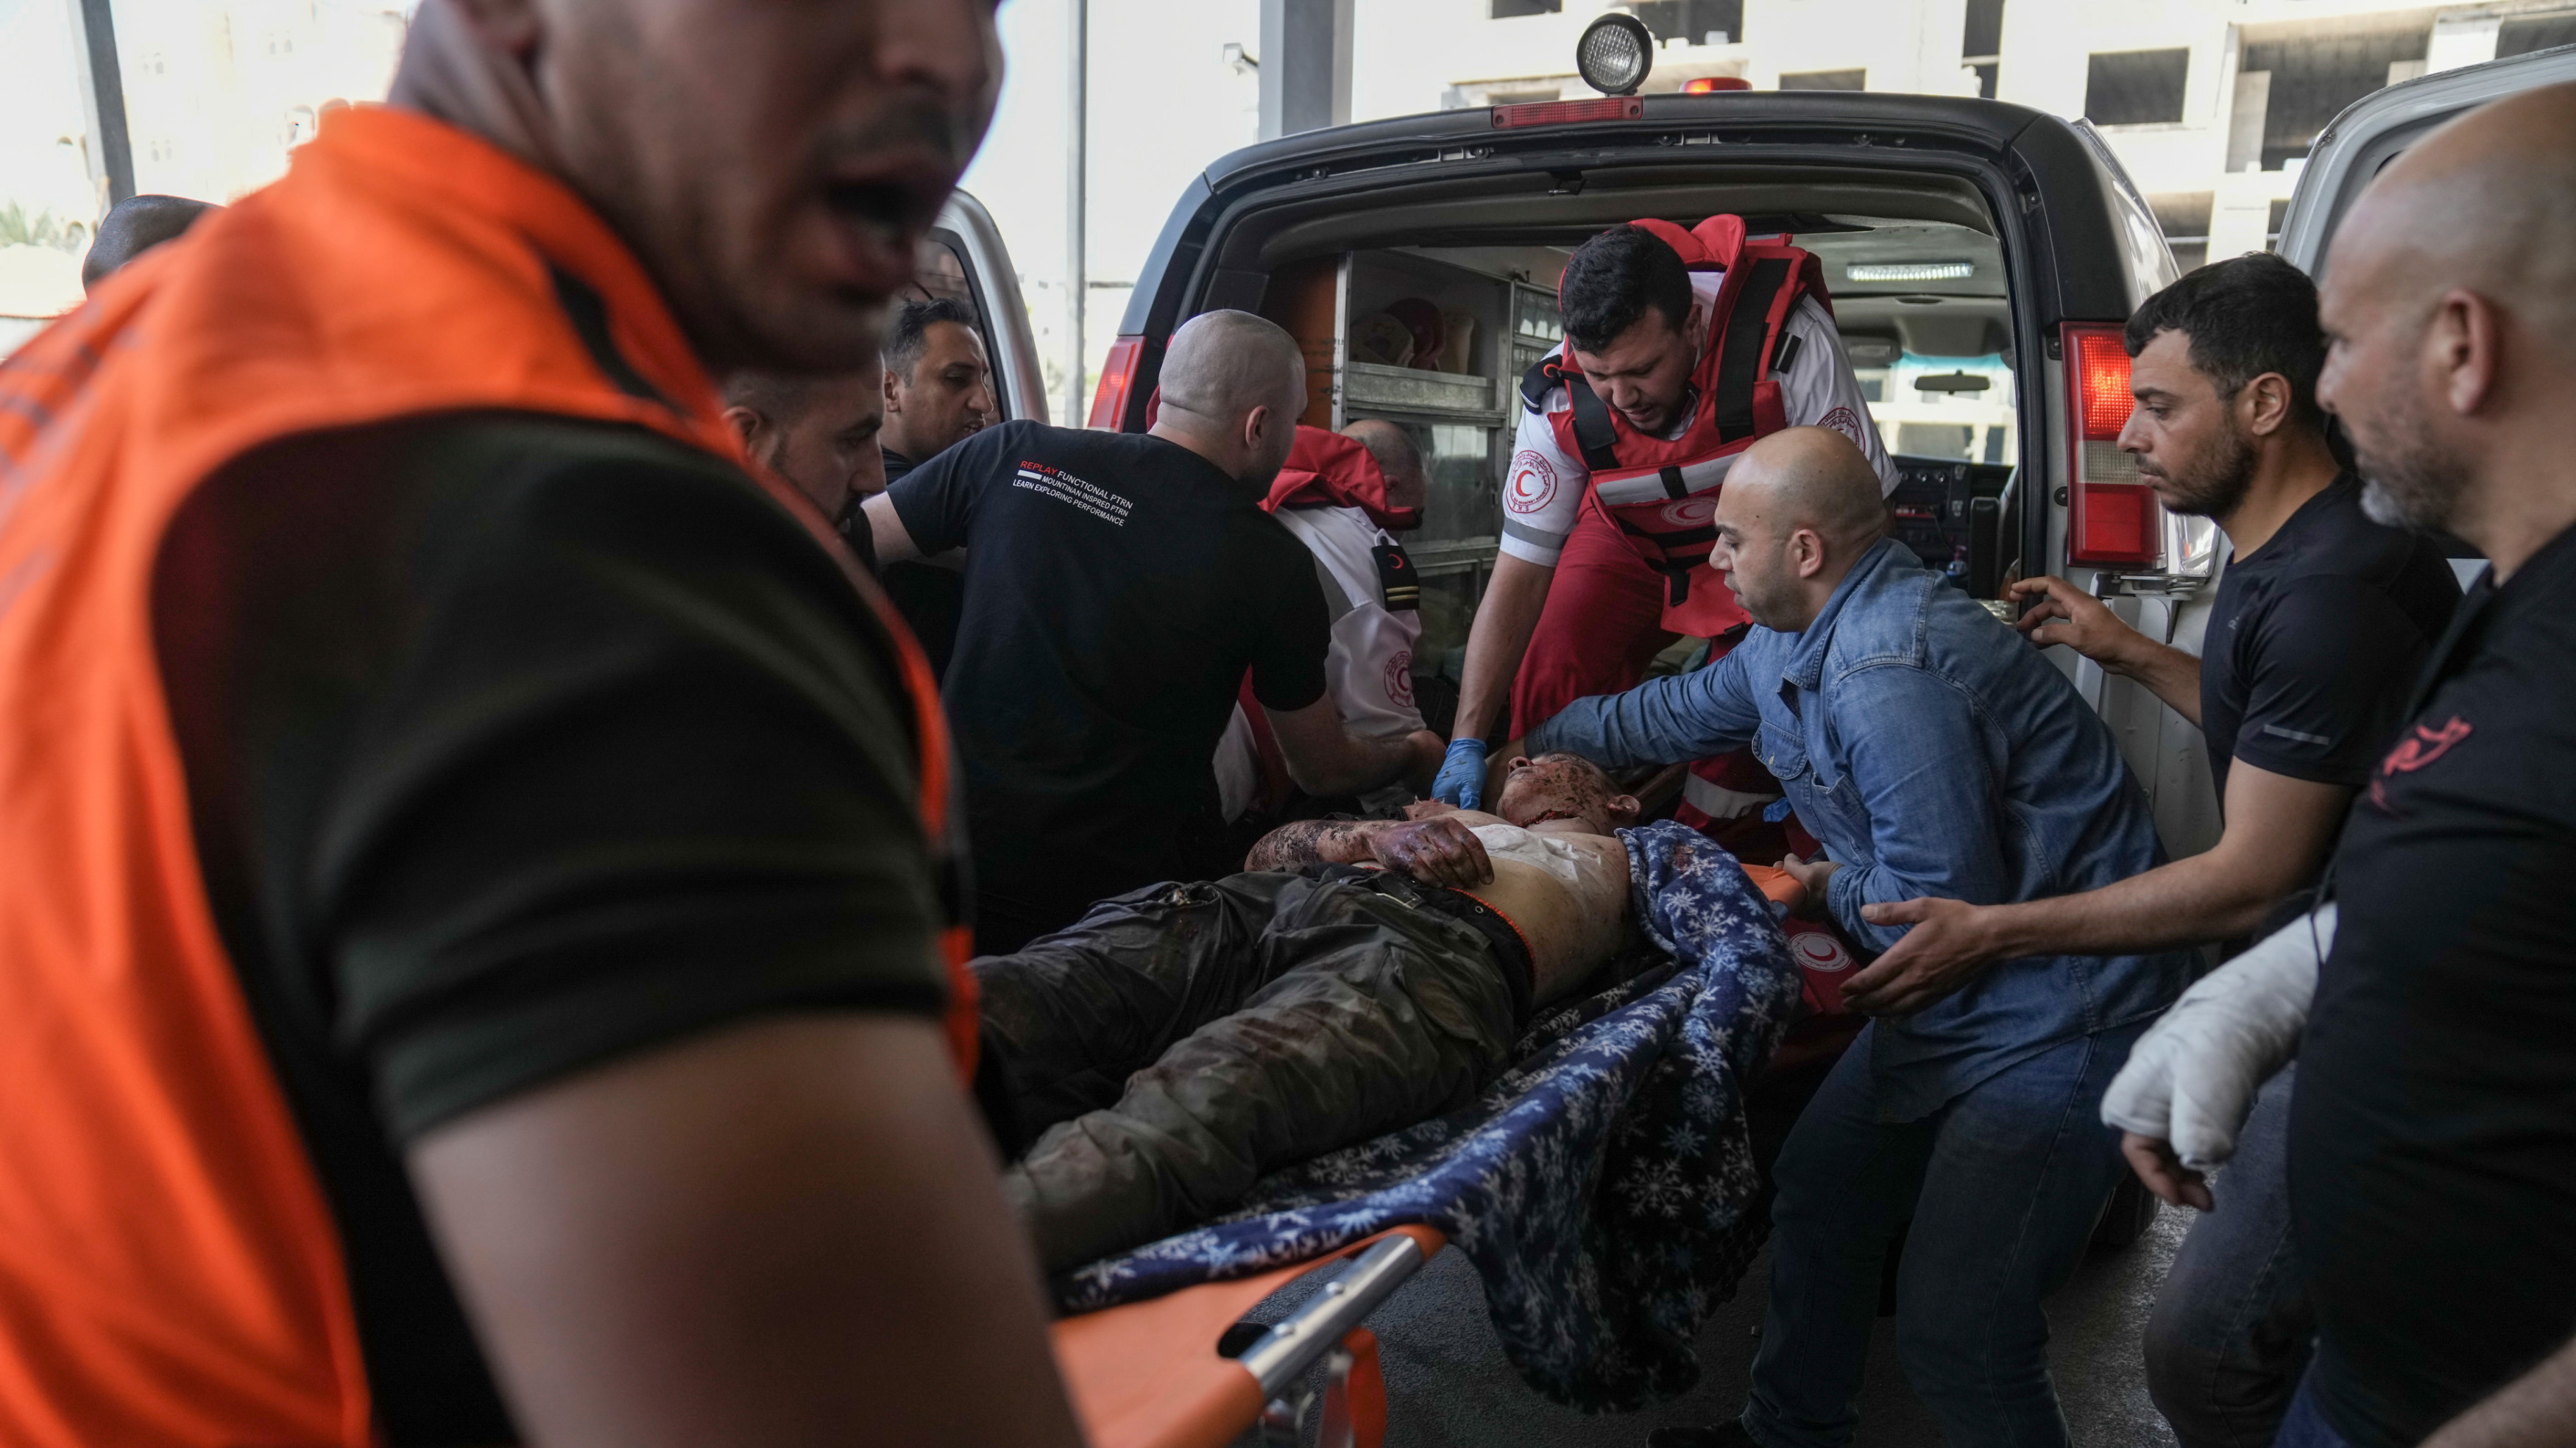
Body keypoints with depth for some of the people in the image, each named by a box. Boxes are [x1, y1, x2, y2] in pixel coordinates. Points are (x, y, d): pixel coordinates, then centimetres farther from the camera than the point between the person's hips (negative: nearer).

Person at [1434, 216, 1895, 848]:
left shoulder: (1788, 342, -36)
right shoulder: (1558, 399, -26)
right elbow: (1519, 575, -19)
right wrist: (1467, 741, -24)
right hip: (1631, 540, 2)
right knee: (1548, 681, -15)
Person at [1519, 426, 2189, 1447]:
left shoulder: (1888, 673, -27)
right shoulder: (1793, 641, 6)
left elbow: (1944, 903, -27)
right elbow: (1678, 713, 24)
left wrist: (1836, 889, -6)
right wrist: (1534, 743, 31)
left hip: (2056, 1022, -11)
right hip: (1956, 997, 11)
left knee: (1954, 1341, -11)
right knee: (1814, 1198, 19)